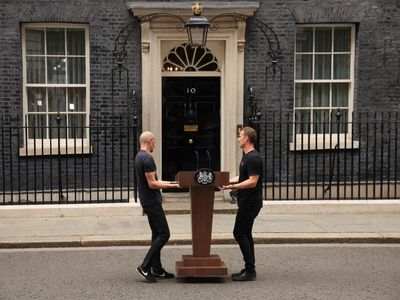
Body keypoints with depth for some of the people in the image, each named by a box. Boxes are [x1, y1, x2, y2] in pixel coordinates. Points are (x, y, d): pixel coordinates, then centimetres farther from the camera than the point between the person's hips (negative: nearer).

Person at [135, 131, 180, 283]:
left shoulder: (139, 156, 14)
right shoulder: (147, 158, -19)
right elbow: (152, 184, -23)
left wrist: (168, 182, 26)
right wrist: (172, 186, -16)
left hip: (148, 201, 11)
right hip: (152, 201, -11)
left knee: (157, 234, 13)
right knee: (163, 234, -8)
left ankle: (157, 270, 16)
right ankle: (145, 267, -8)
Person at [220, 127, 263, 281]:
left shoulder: (253, 158, -18)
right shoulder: (246, 156, 15)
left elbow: (252, 182, -25)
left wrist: (232, 187, -30)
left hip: (250, 203, -11)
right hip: (246, 203, 11)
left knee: (239, 233, -9)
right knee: (245, 234, 13)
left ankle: (250, 270, -5)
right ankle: (249, 269, 18)